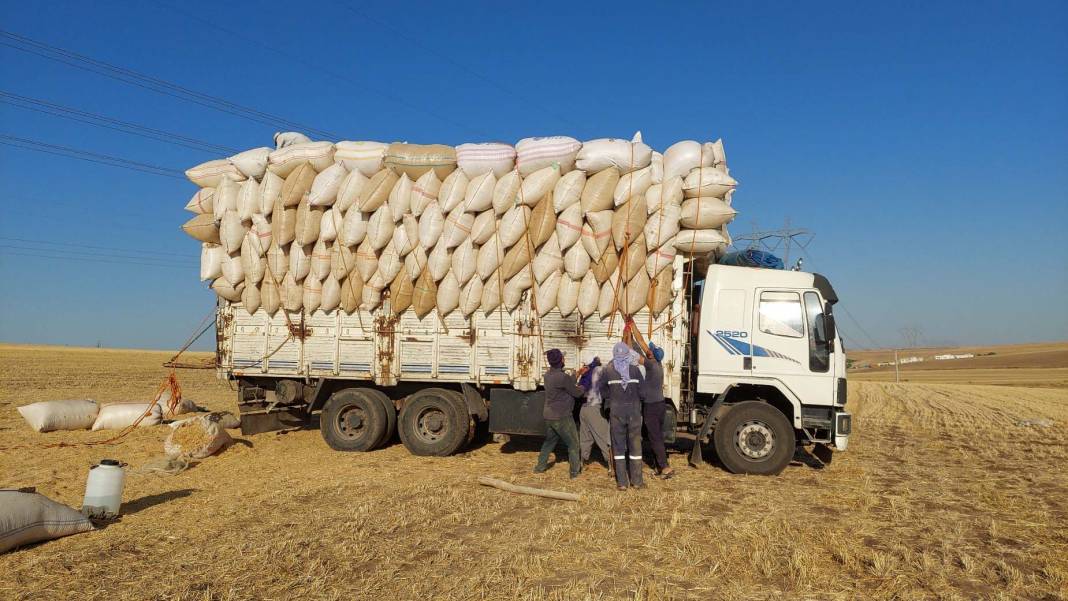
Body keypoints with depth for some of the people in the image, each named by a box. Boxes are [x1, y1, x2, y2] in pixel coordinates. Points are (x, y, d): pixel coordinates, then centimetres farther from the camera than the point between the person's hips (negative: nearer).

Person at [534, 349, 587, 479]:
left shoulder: (548, 374, 3)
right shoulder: (562, 377, -24)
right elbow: (576, 392, -11)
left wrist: (578, 374, 16)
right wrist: (584, 387, 9)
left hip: (548, 415, 8)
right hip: (562, 417, -8)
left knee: (549, 441, 23)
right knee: (573, 443, 7)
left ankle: (540, 466, 29)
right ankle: (575, 471, 12)